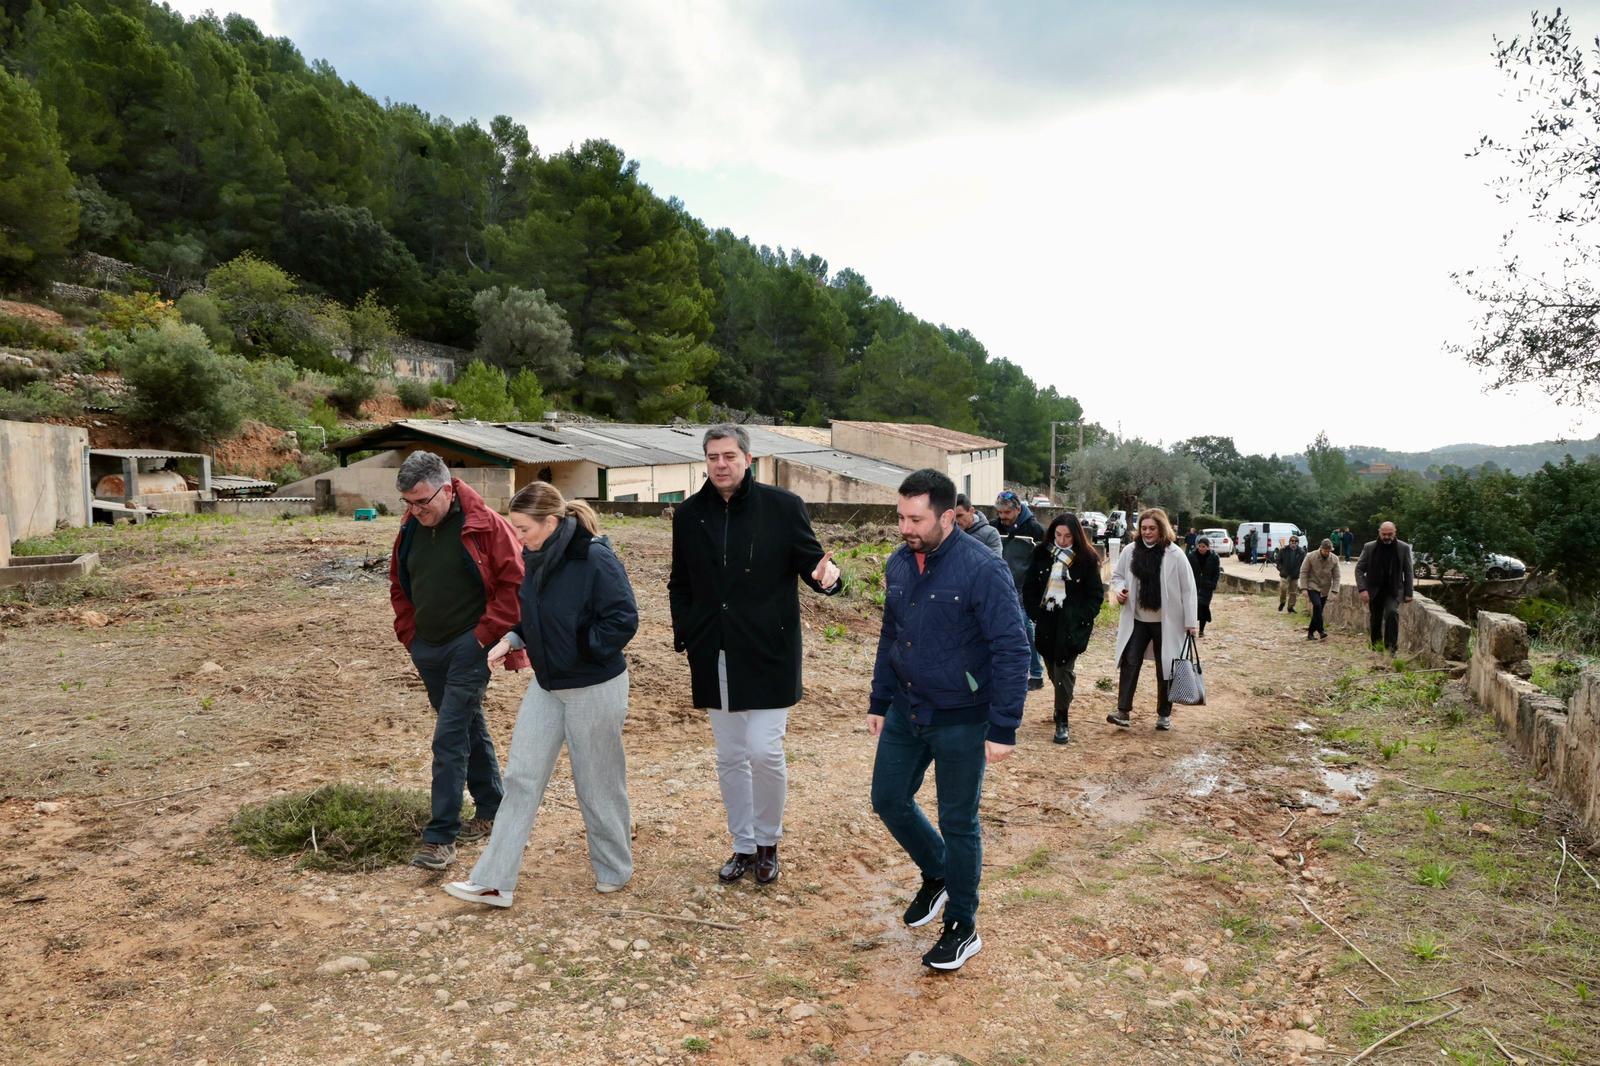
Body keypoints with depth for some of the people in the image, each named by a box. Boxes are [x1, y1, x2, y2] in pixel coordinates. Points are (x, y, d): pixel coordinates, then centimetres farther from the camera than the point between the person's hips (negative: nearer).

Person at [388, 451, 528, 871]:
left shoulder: (484, 525, -14)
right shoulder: (410, 529, 5)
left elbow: (515, 581, -13)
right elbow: (399, 585, 19)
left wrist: (487, 633, -14)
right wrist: (409, 633, 10)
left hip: (469, 647, -7)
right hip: (427, 649, 7)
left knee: (450, 737, -10)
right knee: (469, 730, 17)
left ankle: (441, 837, -3)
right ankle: (491, 811, 31)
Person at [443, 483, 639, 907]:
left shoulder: (595, 559, -22)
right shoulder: (536, 559, 1)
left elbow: (624, 620, -23)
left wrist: (580, 650, -17)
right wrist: (510, 640, -3)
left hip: (594, 689, -7)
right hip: (546, 685, 7)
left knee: (597, 781, 8)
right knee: (522, 777, 8)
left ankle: (614, 869, 31)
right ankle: (494, 881, 16)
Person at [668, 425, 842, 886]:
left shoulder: (782, 506, -5)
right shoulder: (688, 514, 5)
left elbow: (809, 559, -1)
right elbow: (680, 584, 13)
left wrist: (826, 575, -25)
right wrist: (684, 635, 3)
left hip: (768, 654, -3)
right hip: (714, 657, 4)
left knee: (765, 752, -6)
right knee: (730, 757, 12)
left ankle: (768, 841, 19)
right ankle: (744, 846, 28)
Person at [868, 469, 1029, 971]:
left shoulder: (983, 570, -20)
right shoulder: (898, 564, 1)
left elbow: (1012, 651, -20)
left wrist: (1003, 729, -20)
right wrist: (879, 702, 14)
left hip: (961, 721, -6)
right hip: (906, 713, 6)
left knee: (958, 823, 7)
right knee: (889, 801, 14)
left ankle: (963, 928, 27)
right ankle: (938, 874, 42)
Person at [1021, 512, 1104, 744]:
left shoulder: (1086, 559, -4)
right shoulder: (1042, 554, 3)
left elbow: (1096, 595, 0)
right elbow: (1029, 588, 8)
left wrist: (1081, 619, -10)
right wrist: (1034, 614, -2)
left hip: (1071, 625, -3)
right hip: (1045, 621, 3)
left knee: (1064, 670, -7)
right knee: (1053, 669, 11)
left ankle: (1062, 720, 1)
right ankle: (1061, 705, 33)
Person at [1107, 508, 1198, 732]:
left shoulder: (1175, 555, -9)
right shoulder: (1131, 551, 0)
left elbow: (1188, 590, -7)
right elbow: (1116, 575, 14)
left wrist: (1191, 621, -10)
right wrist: (1119, 589, -9)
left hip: (1167, 623, -2)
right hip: (1137, 620, 2)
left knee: (1165, 668, 9)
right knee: (1129, 662, -6)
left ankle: (1164, 714, 22)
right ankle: (1124, 712, -4)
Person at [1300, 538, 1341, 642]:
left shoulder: (1334, 559, -6)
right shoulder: (1311, 556, -13)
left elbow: (1336, 577, -3)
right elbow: (1303, 572, -9)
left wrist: (1334, 591, -11)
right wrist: (1304, 588, -14)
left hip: (1325, 589, 3)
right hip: (1313, 587, -3)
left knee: (1318, 610, 6)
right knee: (1317, 605, -24)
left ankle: (1311, 632, 18)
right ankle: (1321, 630, -20)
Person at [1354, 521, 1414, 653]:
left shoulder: (1403, 548, -3)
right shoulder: (1369, 547, -3)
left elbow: (1408, 572, 2)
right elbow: (1359, 569, -1)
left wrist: (1408, 593, -1)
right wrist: (1363, 589, -13)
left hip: (1393, 591, -2)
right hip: (1374, 591, 2)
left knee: (1392, 612, -25)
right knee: (1375, 620, 8)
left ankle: (1391, 646, -17)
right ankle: (1376, 647, 25)